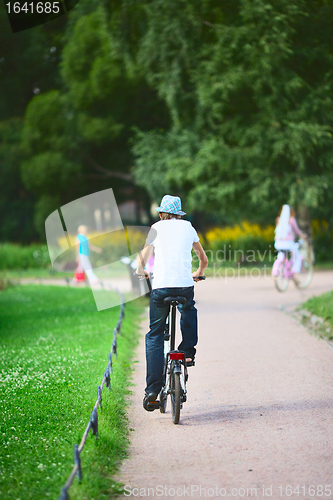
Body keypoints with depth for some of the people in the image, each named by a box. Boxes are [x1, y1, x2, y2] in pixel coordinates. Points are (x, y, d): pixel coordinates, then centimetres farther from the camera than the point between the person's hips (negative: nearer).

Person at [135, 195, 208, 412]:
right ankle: (188, 352, 23)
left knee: (154, 336, 8)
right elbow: (204, 260, 25)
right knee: (189, 310, 37)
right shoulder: (188, 227, 17)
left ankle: (153, 388, -1)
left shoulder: (156, 228, 13)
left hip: (160, 286, -1)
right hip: (185, 285, 1)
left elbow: (142, 259, 16)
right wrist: (198, 274, 45)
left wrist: (141, 271, 38)